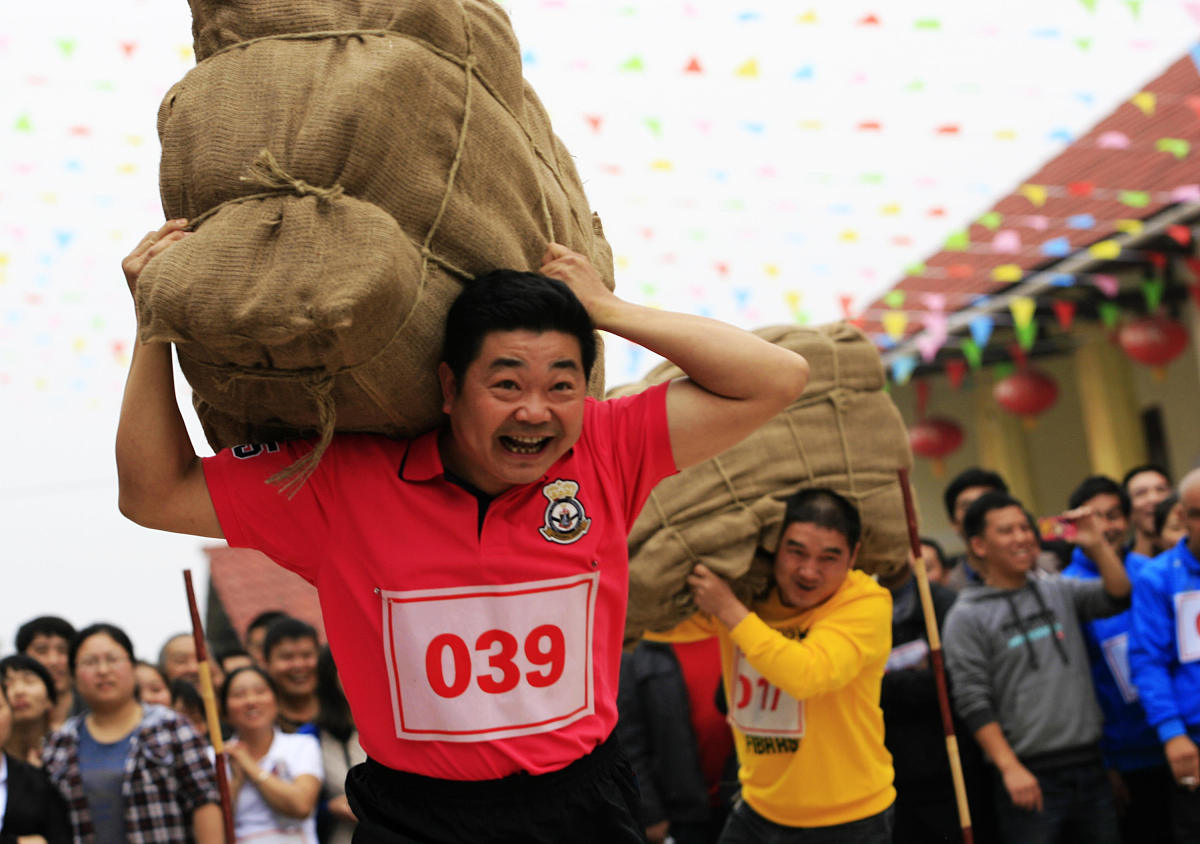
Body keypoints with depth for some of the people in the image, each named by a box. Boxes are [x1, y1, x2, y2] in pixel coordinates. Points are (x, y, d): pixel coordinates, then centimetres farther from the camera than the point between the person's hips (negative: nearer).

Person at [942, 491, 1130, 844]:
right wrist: (1010, 768, -15)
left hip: (1089, 763, 5)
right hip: (1029, 775, -4)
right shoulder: (967, 617, -3)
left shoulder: (1058, 590, 12)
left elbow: (1118, 598, 2)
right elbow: (973, 702, -8)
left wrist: (1098, 546, -10)